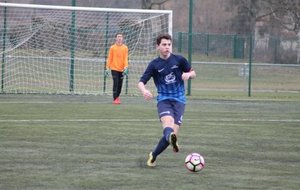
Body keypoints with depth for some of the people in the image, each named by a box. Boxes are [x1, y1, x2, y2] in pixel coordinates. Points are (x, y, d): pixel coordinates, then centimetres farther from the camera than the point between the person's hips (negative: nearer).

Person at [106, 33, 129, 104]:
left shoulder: (125, 48, 5)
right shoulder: (112, 48, 2)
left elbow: (125, 58, 1)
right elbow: (109, 58, 3)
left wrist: (126, 67, -11)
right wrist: (107, 68, -2)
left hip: (121, 69, 2)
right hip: (114, 68, -2)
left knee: (120, 84, 6)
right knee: (116, 83, -9)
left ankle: (117, 96, 24)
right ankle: (115, 99, -7)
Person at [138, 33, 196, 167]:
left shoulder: (179, 60, 4)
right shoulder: (154, 64, 1)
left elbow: (193, 73, 16)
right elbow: (141, 82, -4)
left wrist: (188, 74, -9)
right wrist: (144, 91, -28)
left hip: (179, 100, 1)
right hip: (163, 99, -1)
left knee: (173, 132, -10)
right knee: (168, 121, -32)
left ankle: (153, 155, 11)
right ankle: (172, 139, -66)